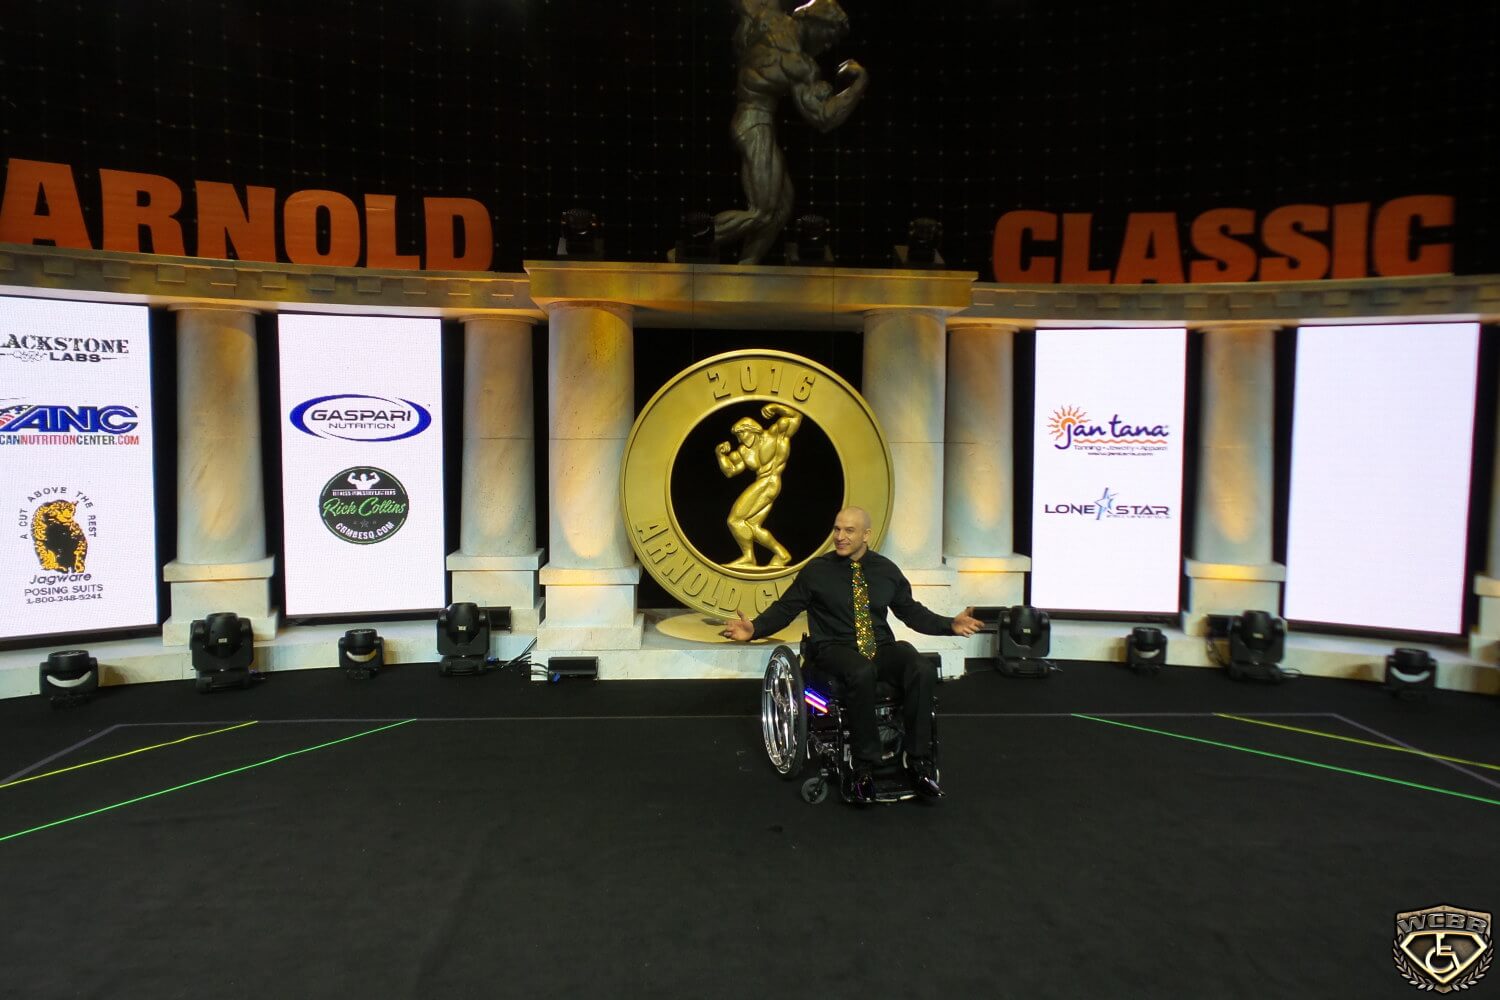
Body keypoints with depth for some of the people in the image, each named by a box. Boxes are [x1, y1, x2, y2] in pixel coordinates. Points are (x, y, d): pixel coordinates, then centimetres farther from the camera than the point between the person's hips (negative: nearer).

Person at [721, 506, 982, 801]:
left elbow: (911, 611, 18)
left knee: (923, 671, -29)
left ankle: (919, 762, -18)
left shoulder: (886, 570, 11)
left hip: (882, 648, 3)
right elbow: (785, 608, 3)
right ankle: (865, 766, -25)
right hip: (836, 650, -3)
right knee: (862, 673, -39)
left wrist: (950, 625, 7)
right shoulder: (816, 570, 3)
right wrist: (754, 628, -13)